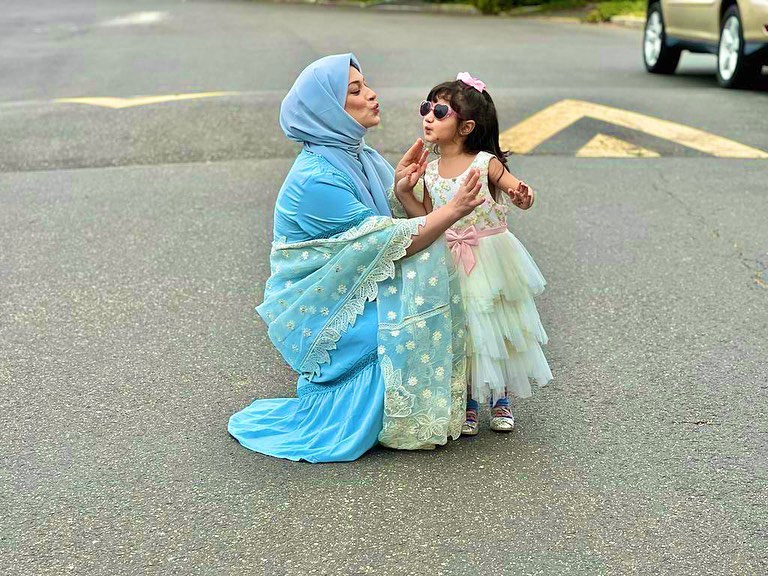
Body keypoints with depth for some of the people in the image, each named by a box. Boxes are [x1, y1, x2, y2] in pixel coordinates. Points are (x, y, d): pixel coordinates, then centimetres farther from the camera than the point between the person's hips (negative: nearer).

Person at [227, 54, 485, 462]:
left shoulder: (357, 156, 3)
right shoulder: (316, 178, -26)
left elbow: (382, 223, 6)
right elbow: (392, 243, -25)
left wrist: (399, 189, -11)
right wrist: (454, 209, -24)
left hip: (348, 293, 9)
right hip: (317, 317, -9)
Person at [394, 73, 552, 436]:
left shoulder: (486, 162, -11)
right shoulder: (430, 171, 2)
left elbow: (521, 194, -14)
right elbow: (427, 218, 7)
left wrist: (522, 195, -37)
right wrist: (404, 193, -5)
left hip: (489, 260, -3)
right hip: (451, 266, 3)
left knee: (498, 326, 9)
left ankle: (500, 400, 28)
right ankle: (469, 405, 23)